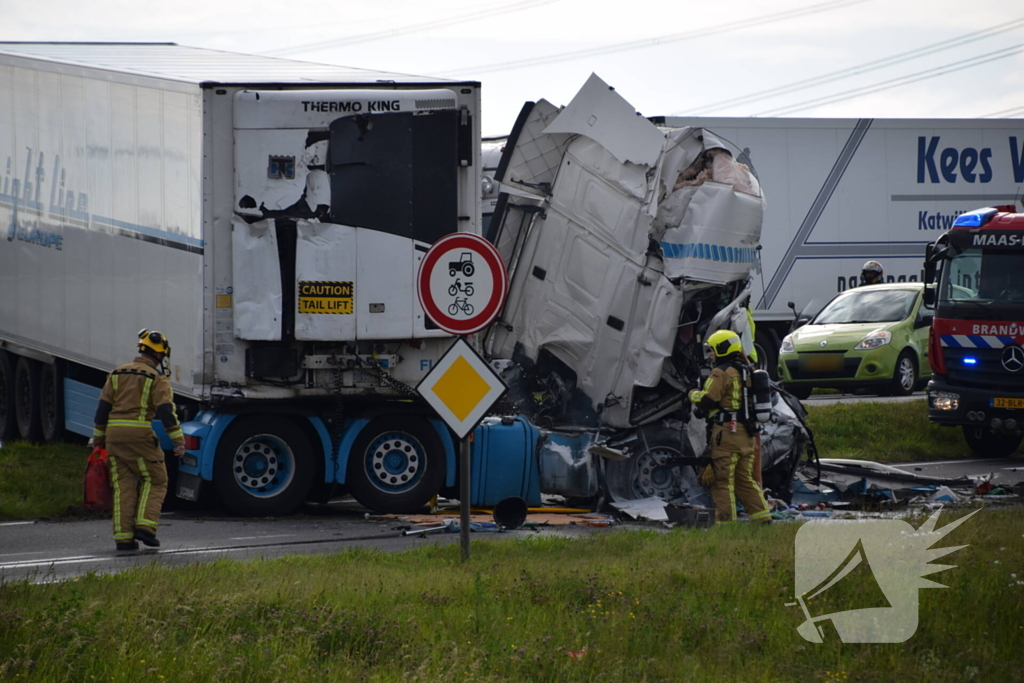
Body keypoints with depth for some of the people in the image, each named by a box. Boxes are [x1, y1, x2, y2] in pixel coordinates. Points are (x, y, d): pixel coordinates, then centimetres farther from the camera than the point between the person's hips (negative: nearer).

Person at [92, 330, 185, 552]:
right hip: (140, 434, -5)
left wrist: (98, 437, 20)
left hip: (114, 433, 5)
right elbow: (166, 411, -11)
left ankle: (123, 536, 3)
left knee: (123, 485, 8)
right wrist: (179, 441, -11)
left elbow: (103, 408, 14)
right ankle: (145, 526, -7)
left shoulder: (117, 373, 15)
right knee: (154, 481, 8)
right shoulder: (157, 378, -1)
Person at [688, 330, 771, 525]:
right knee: (745, 479, 15)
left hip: (727, 430, -9)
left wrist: (693, 394, 4)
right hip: (747, 432, 9)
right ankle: (762, 517, 11)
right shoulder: (746, 371, 16)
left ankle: (726, 521, -6)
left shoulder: (722, 373, -12)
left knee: (723, 480, -4)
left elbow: (706, 400, -17)